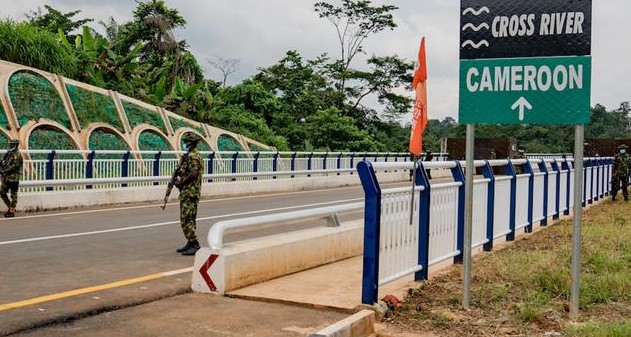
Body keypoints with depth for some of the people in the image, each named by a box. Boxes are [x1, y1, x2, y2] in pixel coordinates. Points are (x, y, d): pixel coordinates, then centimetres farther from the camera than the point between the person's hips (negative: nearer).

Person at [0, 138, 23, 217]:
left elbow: (13, 166, -19)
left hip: (14, 178, -9)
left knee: (13, 195, -2)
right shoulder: (8, 154, 14)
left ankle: (12, 212, 2)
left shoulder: (17, 155, -11)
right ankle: (10, 208, 21)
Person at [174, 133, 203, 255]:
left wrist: (181, 182, -16)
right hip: (191, 191, 11)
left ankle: (194, 245, -11)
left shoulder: (192, 156, -16)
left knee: (186, 219, -10)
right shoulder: (193, 154, 18)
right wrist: (179, 178, 9)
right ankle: (191, 244, 20)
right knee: (189, 219, 14)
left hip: (189, 192, -11)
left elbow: (193, 173, -26)